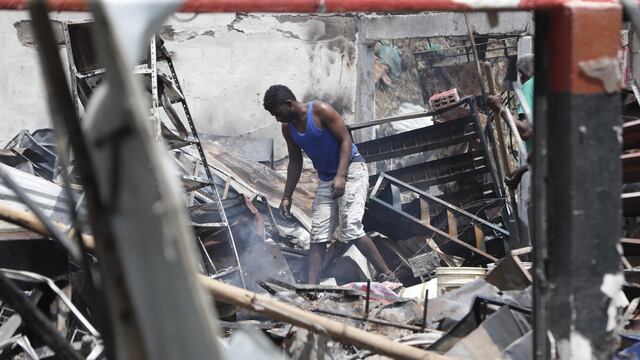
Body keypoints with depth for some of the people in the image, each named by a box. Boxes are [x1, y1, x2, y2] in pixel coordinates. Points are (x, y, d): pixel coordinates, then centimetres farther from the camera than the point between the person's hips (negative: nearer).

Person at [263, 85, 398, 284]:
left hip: (351, 168, -7)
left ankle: (388, 276, -12)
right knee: (318, 235, -2)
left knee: (351, 228, -19)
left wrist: (340, 176, -29)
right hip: (325, 179, 7)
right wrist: (287, 197, 6)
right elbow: (295, 161, 12)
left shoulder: (320, 111, -17)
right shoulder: (288, 128, 3)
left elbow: (345, 140, -18)